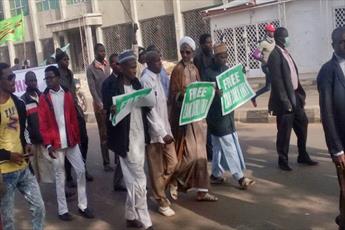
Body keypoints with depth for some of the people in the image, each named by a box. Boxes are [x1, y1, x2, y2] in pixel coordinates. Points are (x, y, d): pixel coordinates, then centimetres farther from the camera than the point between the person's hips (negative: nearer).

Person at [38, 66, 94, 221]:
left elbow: (74, 118, 8)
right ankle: (62, 210, 18)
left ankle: (83, 206, 19)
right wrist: (48, 144, -13)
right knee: (60, 176, 6)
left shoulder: (67, 94, 5)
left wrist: (77, 137, 5)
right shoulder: (43, 98, -3)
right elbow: (43, 124, -6)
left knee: (81, 171, 5)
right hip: (55, 143, -3)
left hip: (71, 140, 3)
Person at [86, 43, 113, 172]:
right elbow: (92, 88, -9)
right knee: (104, 135, 3)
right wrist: (100, 104, -16)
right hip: (100, 105, -3)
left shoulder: (108, 65, 9)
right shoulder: (91, 69, -3)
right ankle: (106, 163, 10)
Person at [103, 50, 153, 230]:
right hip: (126, 138, -7)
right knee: (140, 180, -3)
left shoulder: (136, 83, 10)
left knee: (133, 180, 15)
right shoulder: (113, 85, -11)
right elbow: (107, 109, -11)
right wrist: (112, 111, -32)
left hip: (140, 136, 7)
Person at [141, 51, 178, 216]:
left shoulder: (157, 77, 11)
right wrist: (162, 133, -21)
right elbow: (150, 110, -20)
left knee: (173, 164, 13)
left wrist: (166, 130, 14)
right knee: (157, 171, 5)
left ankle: (160, 192, 32)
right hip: (154, 132, -8)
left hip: (165, 130, 8)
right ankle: (162, 203, 19)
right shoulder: (145, 81, -16)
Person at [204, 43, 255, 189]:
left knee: (220, 146, 15)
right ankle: (240, 178, 0)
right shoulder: (208, 73, -12)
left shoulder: (227, 70, 9)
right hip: (217, 115, -8)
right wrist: (215, 93, -34)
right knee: (229, 147, -4)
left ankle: (216, 175, 27)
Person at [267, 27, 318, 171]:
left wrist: (301, 94, 13)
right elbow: (277, 81, -20)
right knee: (284, 131, 2)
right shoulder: (275, 55, -16)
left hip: (294, 97, 9)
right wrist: (285, 102, -21)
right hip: (285, 100, -9)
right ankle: (283, 160, 17)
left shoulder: (286, 53, 12)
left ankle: (303, 156, 31)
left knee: (302, 124, 16)